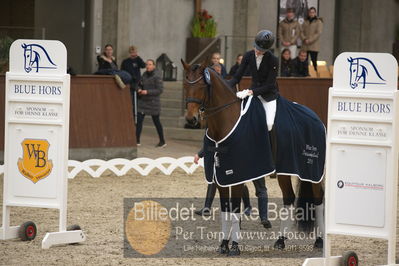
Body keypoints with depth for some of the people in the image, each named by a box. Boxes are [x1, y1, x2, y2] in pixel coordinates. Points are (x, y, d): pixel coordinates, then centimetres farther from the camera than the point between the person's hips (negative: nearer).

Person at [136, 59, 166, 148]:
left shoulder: (157, 76, -13)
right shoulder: (144, 75, 6)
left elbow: (160, 90, -16)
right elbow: (140, 84, 19)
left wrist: (147, 92, -22)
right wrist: (139, 89, -4)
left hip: (153, 102, -6)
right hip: (143, 101, 6)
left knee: (156, 121, 5)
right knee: (139, 120, -2)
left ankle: (162, 142, 18)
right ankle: (137, 140, 2)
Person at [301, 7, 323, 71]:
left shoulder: (318, 22, 2)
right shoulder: (305, 22, 16)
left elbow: (318, 33, -8)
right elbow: (301, 32, 10)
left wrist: (310, 40, -14)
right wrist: (304, 39, -9)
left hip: (314, 46, -4)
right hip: (305, 46, 4)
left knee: (314, 61, -8)